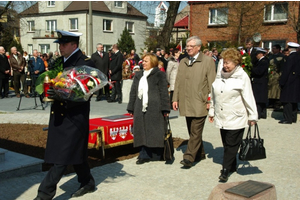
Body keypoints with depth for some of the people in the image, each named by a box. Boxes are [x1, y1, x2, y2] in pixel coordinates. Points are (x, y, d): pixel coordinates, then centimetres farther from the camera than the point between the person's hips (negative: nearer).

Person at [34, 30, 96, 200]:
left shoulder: (86, 63, -10)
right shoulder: (58, 62, 11)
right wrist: (49, 92, -8)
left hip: (75, 116, -7)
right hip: (59, 115, 7)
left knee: (63, 156, -4)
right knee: (75, 151, 17)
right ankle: (87, 183, 32)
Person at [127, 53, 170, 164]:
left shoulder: (159, 75, 1)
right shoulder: (138, 76, 18)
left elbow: (164, 92, -3)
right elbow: (133, 92, 19)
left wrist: (165, 108, -10)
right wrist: (131, 108, 15)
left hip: (154, 109, -5)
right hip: (140, 109, 5)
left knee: (155, 133, -1)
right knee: (142, 133, 4)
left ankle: (156, 155, 8)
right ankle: (144, 155, 10)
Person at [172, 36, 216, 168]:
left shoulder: (208, 61, -2)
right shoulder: (183, 62, 14)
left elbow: (211, 83, -5)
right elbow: (178, 81, 16)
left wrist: (210, 101, -10)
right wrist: (175, 98, 10)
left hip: (200, 104, -6)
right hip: (186, 104, 6)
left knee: (196, 132, -7)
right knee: (192, 131, 14)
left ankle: (189, 157, -5)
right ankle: (200, 153, 27)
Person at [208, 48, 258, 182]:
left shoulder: (242, 77, -8)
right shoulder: (219, 76, 8)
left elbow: (249, 98, -6)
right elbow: (214, 96, 16)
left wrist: (252, 116, -5)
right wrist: (212, 111, 19)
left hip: (236, 118, -5)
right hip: (221, 118, 6)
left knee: (231, 145, -4)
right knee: (226, 144, 12)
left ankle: (225, 171, -1)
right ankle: (232, 167, 25)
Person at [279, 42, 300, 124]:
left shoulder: (291, 57, -16)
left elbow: (286, 70, -18)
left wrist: (282, 82, -13)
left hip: (289, 82, -9)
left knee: (287, 101, -5)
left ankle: (288, 118, -4)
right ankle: (293, 117, 21)